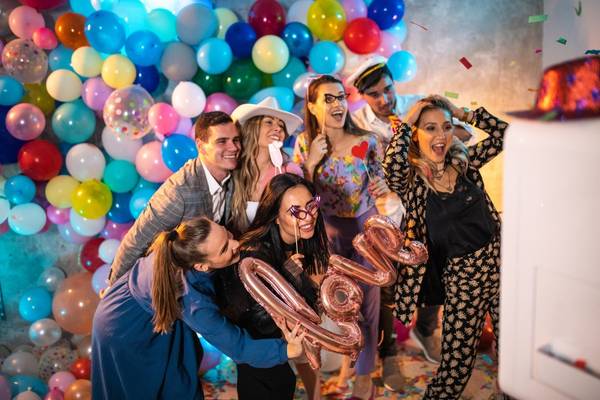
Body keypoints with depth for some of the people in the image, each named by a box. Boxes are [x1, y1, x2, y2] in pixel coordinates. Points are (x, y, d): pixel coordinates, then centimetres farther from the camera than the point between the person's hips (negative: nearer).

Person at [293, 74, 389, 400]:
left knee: (366, 298, 6)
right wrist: (312, 162, -23)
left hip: (365, 226, -1)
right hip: (328, 228, 2)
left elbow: (377, 180, -1)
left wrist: (383, 187, -24)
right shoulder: (304, 144, -11)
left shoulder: (367, 141, -14)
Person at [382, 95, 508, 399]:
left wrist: (463, 114, -1)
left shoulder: (464, 162, 4)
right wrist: (405, 122, -19)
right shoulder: (410, 180, -10)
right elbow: (392, 167, -32)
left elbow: (503, 134, 6)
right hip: (462, 275, -4)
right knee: (457, 361, 6)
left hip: (499, 261, 4)